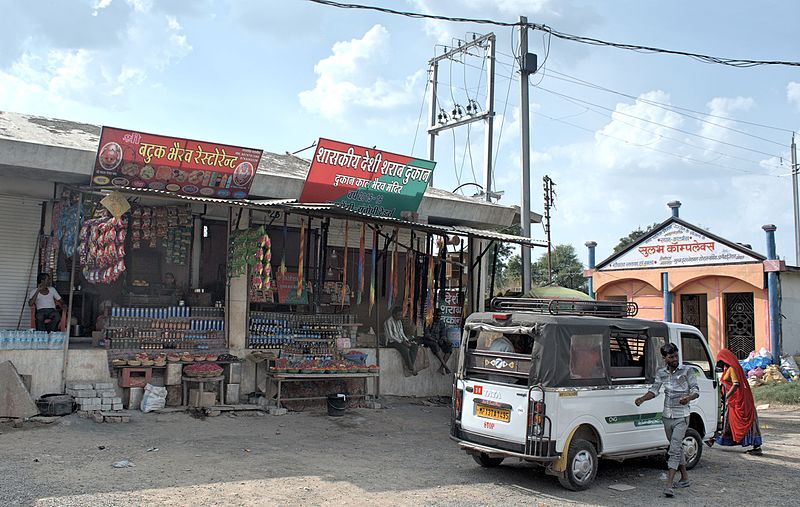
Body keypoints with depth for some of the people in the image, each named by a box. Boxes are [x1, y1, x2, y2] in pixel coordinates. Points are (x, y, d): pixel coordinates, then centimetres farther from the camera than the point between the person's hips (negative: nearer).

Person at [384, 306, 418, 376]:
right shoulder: (388, 322, -12)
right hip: (392, 342, -8)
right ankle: (411, 368, -23)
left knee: (415, 346, -13)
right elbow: (390, 336, -18)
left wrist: (406, 340, -2)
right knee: (404, 349, -34)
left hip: (400, 340, 8)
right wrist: (401, 342, -22)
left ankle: (408, 366, -21)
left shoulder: (399, 321, 14)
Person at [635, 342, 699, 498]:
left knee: (674, 449, -13)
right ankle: (685, 478, 31)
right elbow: (654, 390, 6)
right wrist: (642, 399, -11)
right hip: (667, 416, 5)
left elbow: (696, 390, -5)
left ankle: (669, 485, -17)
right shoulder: (661, 373, 5)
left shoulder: (686, 371, -7)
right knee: (677, 447, 17)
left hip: (681, 417, -5)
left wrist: (688, 398, -27)